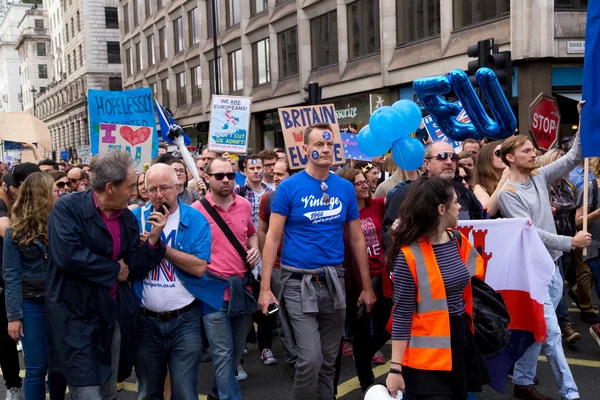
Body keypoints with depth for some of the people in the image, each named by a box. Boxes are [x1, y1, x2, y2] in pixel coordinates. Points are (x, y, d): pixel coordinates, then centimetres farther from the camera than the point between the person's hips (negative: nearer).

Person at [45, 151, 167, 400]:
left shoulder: (128, 218, 4)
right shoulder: (68, 207, -14)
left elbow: (133, 270, 3)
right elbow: (66, 255, -28)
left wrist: (153, 239, -13)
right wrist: (114, 270, -15)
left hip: (112, 316, 6)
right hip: (75, 316, -6)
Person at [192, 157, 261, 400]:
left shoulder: (244, 205, 4)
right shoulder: (196, 210, -9)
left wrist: (255, 249, 5)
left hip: (243, 286, 5)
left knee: (236, 351, 19)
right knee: (223, 354, -2)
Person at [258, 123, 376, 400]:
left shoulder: (345, 188, 3)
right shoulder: (289, 187, -7)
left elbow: (356, 238, 9)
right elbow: (273, 237, -6)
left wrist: (367, 286, 9)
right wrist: (265, 288, -11)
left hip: (333, 281, 4)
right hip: (299, 281, -4)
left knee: (329, 361, 14)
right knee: (310, 359, -9)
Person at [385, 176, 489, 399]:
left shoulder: (458, 241, 3)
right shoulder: (409, 255, -17)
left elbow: (483, 273, 17)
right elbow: (402, 314, -15)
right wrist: (396, 368, -16)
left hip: (462, 339, 7)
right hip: (428, 353, -7)